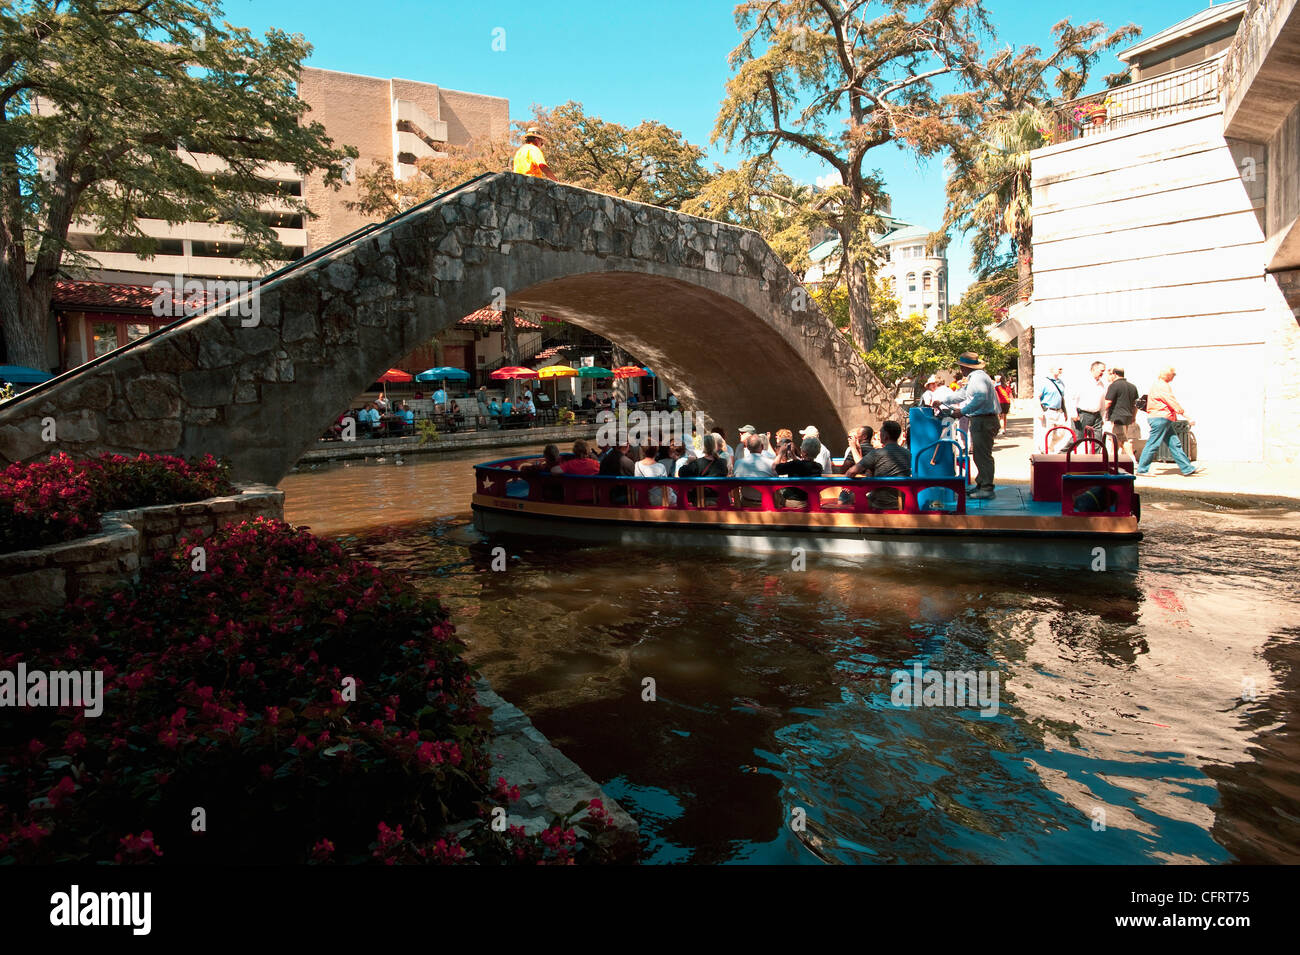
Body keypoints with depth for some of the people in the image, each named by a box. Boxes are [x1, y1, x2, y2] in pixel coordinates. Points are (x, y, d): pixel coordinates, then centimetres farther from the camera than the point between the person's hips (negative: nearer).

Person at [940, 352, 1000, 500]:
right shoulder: (973, 377, 21)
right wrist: (942, 402, 33)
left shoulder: (978, 377, -14)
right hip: (979, 420, 11)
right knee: (979, 454, 15)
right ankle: (981, 485, 23)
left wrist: (963, 411, -22)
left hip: (983, 420, -11)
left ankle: (987, 489, -9)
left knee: (983, 455, -10)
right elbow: (961, 395, 32)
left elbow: (980, 398, -28)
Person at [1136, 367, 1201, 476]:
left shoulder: (1163, 385, 21)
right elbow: (1172, 402, -16)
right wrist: (1186, 415, -12)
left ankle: (1187, 468, 10)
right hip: (1160, 418, -11)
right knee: (1153, 444, -7)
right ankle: (1141, 469, -1)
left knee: (1175, 444, 9)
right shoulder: (1162, 386, -13)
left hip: (1164, 420, 11)